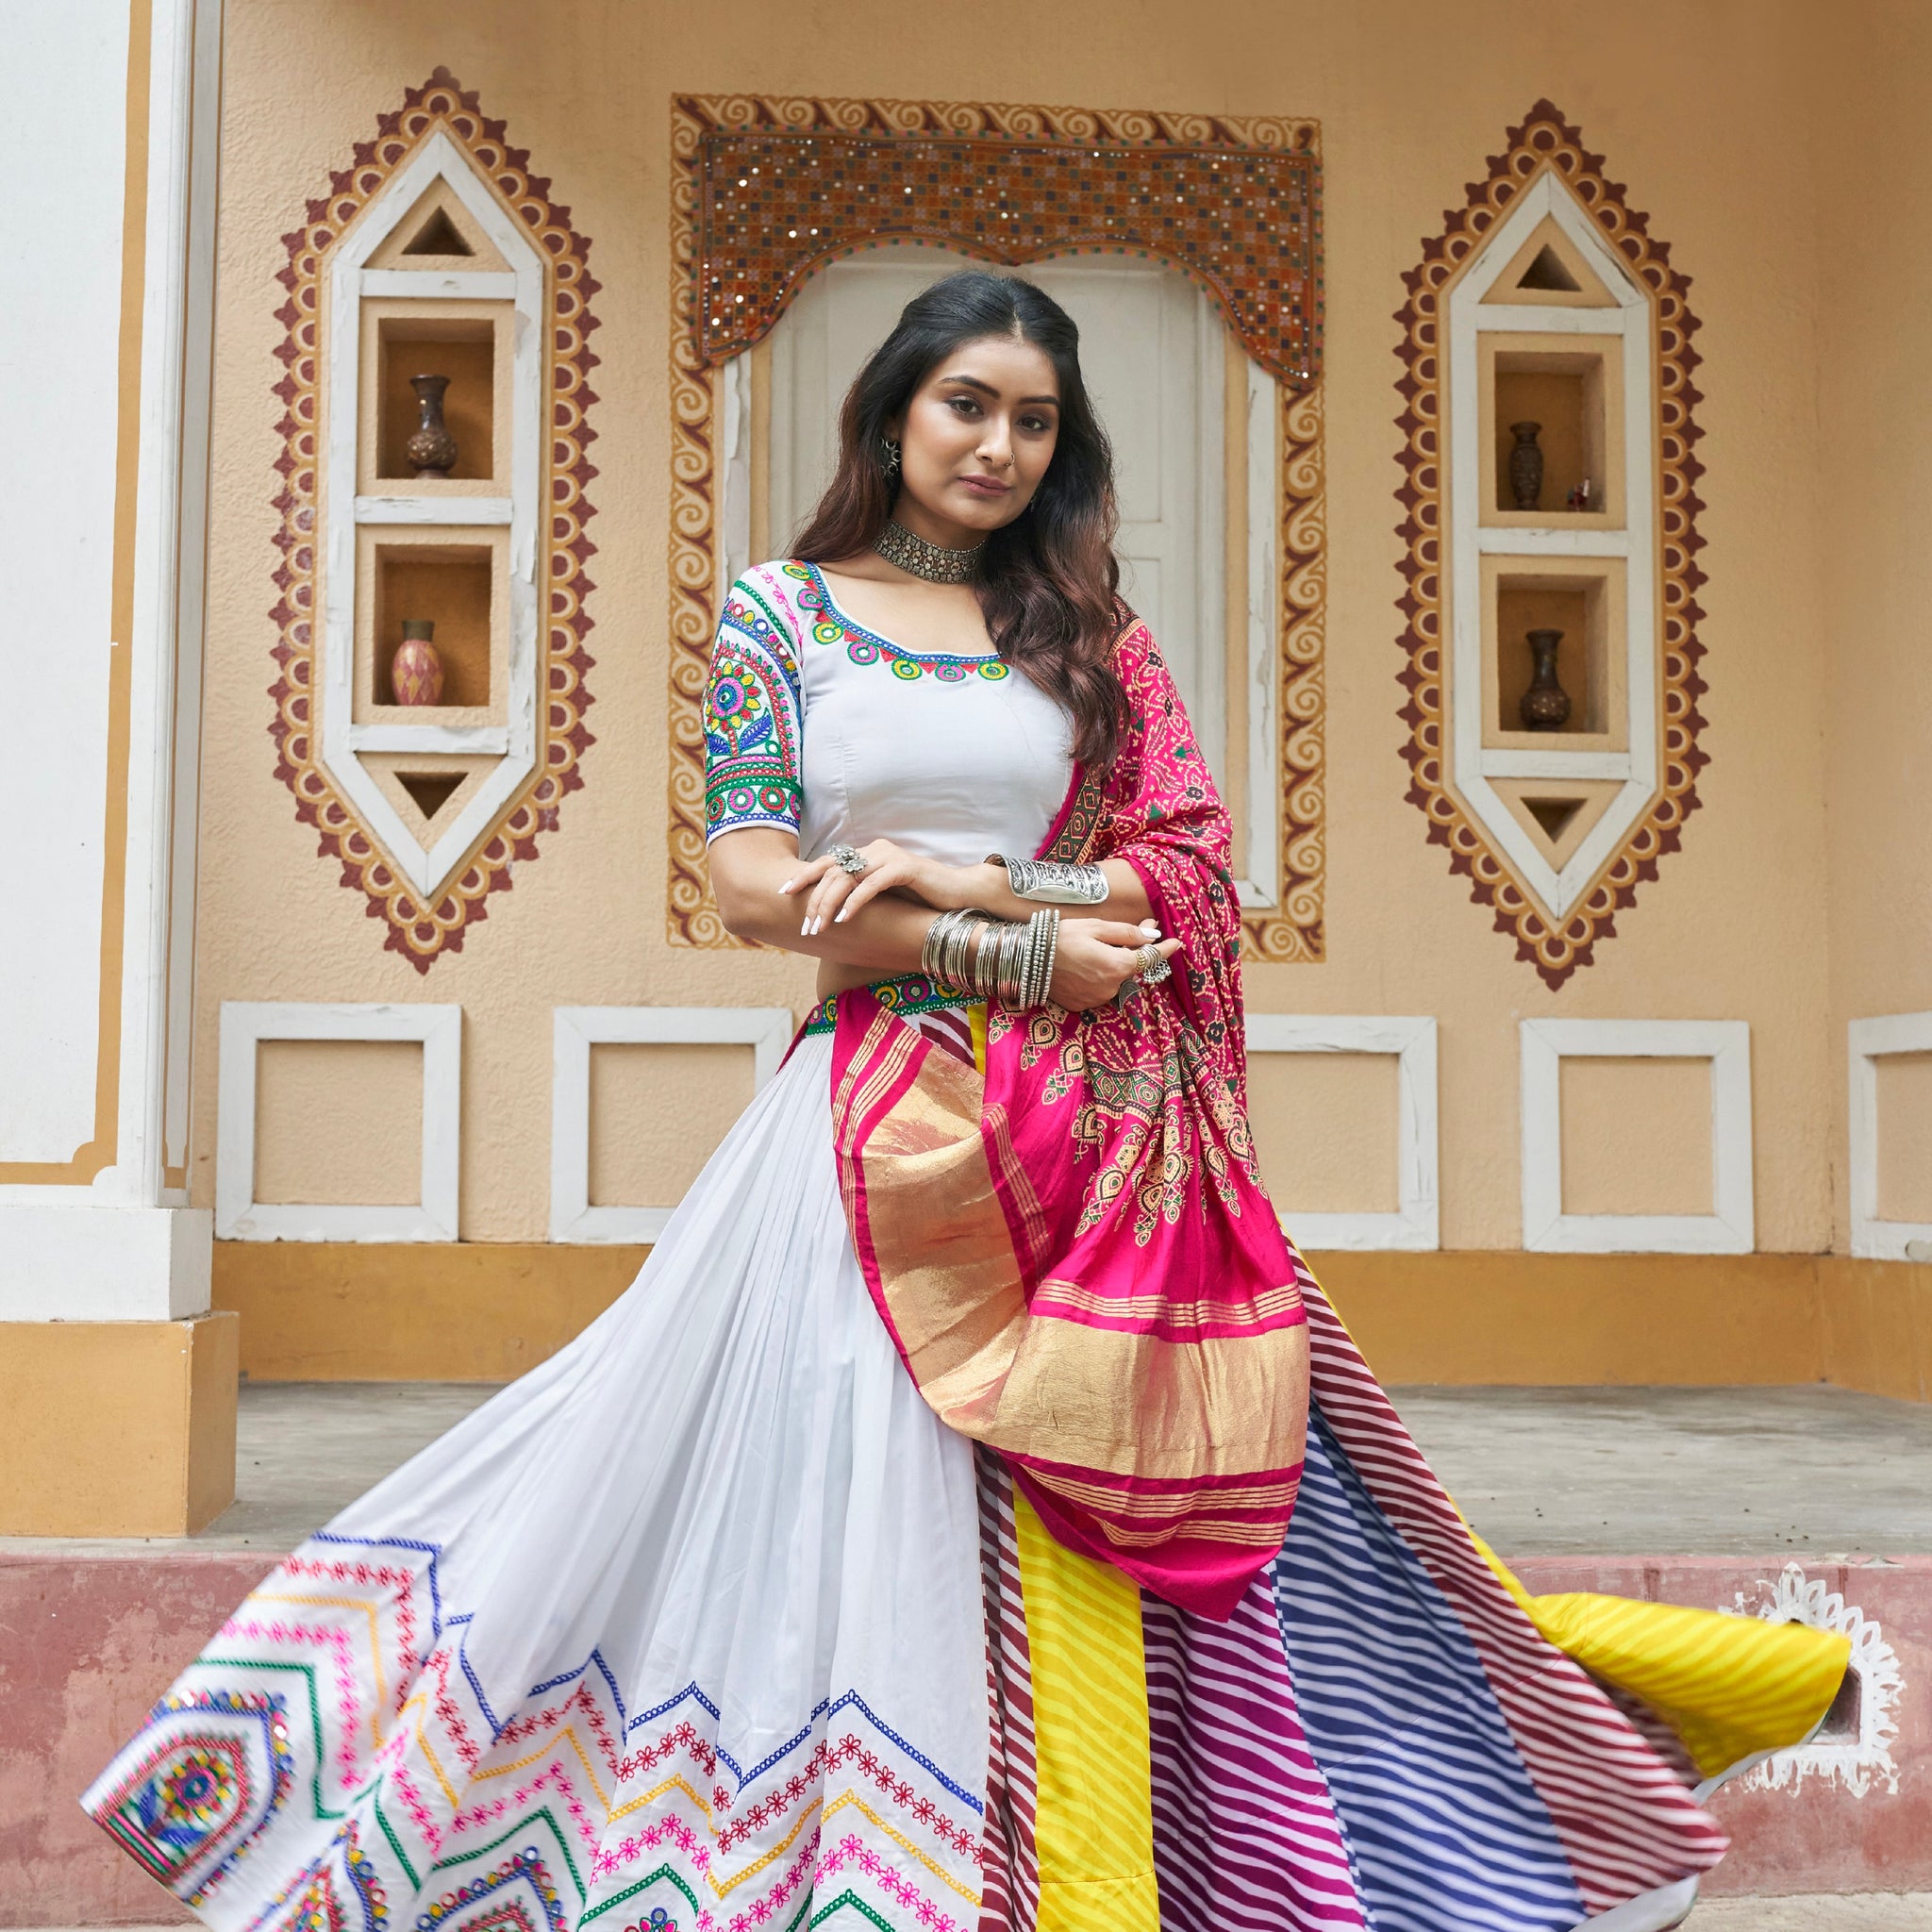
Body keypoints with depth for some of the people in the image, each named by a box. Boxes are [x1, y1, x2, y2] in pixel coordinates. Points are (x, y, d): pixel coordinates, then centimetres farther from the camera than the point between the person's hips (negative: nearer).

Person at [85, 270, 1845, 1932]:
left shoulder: (1090, 629, 12)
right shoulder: (783, 609, 7)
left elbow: (1188, 872, 3)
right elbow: (751, 886, -3)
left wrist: (964, 879, -11)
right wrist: (1030, 953, -9)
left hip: (1098, 1130, 2)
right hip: (888, 1120, -1)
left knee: (1086, 1543, 3)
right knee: (873, 1498, -3)